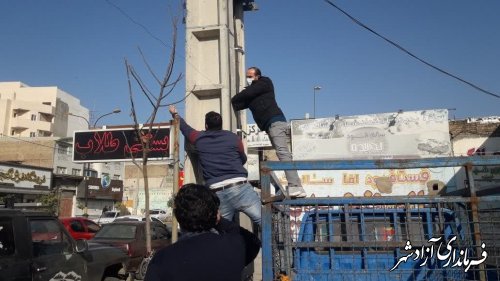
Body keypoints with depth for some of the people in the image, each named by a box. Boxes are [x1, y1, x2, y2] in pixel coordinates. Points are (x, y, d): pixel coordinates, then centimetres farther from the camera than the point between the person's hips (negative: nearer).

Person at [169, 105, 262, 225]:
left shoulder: (199, 138, 13)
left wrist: (175, 114, 54)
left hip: (216, 194, 2)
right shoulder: (233, 137, 10)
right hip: (239, 187, -2)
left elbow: (184, 126, 34)